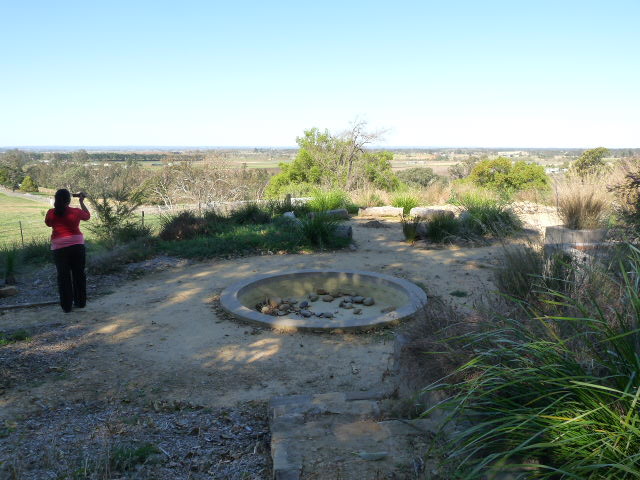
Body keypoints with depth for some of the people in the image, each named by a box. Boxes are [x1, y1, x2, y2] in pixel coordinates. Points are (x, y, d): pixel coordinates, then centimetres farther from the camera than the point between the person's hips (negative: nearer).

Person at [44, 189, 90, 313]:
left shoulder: (51, 213, -3)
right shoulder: (76, 212, -4)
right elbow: (87, 216, 17)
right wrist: (82, 201, 23)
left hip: (59, 248, 0)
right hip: (77, 245, 0)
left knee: (63, 276, 5)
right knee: (79, 274, 12)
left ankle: (66, 306, 6)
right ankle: (80, 302, 19)